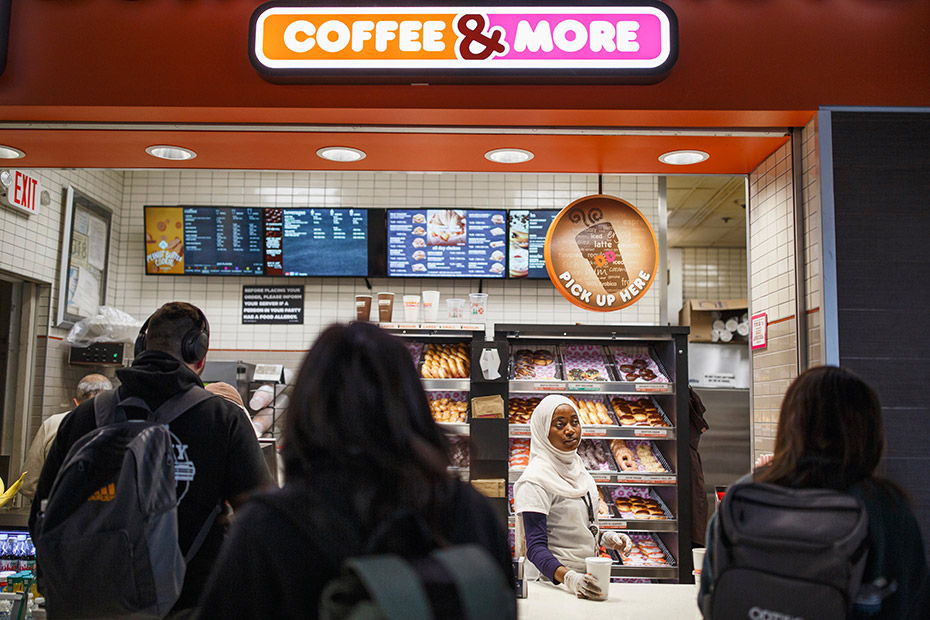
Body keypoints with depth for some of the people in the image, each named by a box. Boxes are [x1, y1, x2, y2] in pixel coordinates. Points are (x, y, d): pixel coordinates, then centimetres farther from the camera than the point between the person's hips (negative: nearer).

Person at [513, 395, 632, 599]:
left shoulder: (577, 468, 9)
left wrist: (606, 538, 5)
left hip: (588, 577, 6)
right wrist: (569, 578, -33)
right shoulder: (535, 479, -14)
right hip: (551, 582, -6)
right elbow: (536, 548, -19)